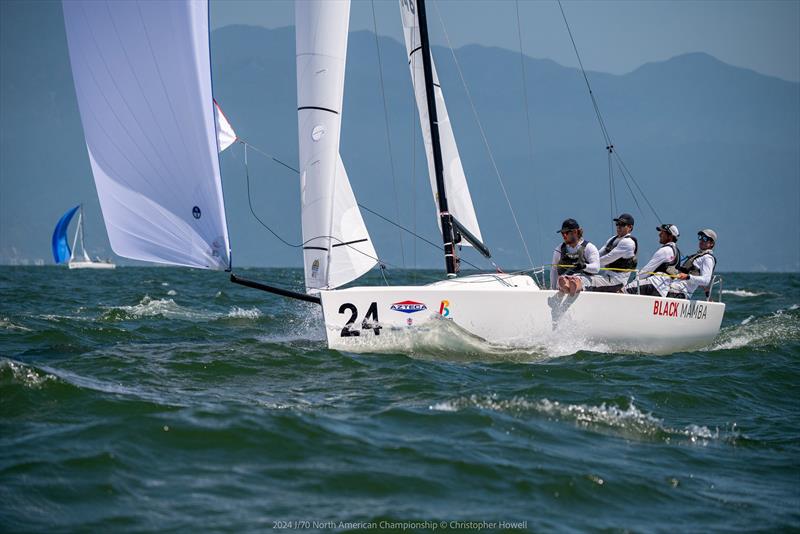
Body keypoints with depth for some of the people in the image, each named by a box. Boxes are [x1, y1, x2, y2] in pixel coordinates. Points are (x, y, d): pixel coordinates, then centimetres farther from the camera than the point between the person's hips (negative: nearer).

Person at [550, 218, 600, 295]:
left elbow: (596, 268, -2)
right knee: (562, 279, -37)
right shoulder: (559, 250, 23)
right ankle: (565, 287, -73)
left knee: (577, 280, -40)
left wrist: (584, 266, -24)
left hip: (583, 276, -2)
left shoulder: (589, 247, 10)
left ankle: (574, 287, -76)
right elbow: (554, 270, 28)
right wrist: (552, 288, 18)